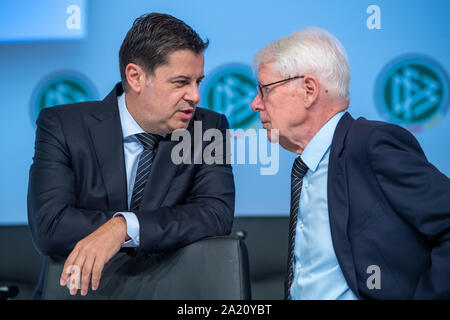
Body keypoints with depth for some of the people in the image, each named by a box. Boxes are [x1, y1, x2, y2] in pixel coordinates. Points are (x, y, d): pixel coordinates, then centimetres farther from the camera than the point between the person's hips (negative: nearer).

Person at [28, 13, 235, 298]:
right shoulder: (63, 126, -5)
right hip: (82, 290, -1)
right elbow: (48, 229, -15)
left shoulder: (209, 128, 1)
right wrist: (175, 225, -17)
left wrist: (125, 227, -25)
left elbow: (218, 215, -11)